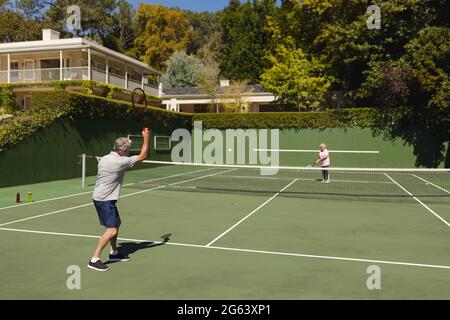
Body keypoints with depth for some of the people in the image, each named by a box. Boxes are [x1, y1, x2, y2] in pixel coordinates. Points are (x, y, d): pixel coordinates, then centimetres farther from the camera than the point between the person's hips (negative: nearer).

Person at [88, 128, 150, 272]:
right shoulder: (121, 162, -19)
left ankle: (114, 253, 33)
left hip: (100, 197, 10)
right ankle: (94, 260, -8)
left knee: (117, 222, 22)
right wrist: (146, 138, -1)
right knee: (111, 230, -11)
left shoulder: (104, 158, 5)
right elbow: (143, 156, -10)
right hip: (105, 200, -10)